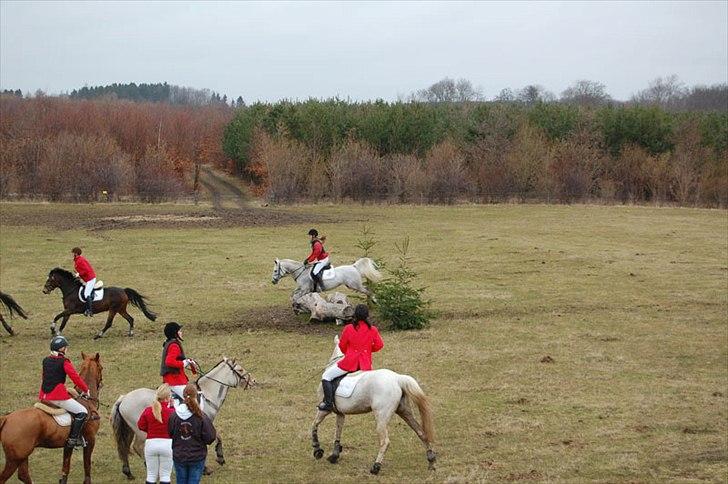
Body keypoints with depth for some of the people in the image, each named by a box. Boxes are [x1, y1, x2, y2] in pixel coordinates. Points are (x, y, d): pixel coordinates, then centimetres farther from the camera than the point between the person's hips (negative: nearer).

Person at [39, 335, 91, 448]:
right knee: (82, 412, -4)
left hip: (44, 396, 8)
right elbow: (75, 377, -9)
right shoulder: (64, 362, -6)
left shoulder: (46, 361, 15)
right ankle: (73, 439, -11)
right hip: (58, 395, -8)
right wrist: (85, 390, 4)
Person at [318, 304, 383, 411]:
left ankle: (328, 403, 0)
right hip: (365, 365, 4)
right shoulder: (373, 330, -3)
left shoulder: (348, 329, -9)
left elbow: (342, 346, 1)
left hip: (349, 362, -4)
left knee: (326, 376, 9)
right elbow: (379, 345, 4)